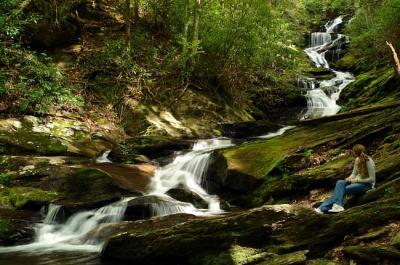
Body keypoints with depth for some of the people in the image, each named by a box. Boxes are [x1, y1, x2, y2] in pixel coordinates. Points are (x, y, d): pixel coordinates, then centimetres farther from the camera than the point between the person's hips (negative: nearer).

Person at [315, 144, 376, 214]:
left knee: (344, 189, -28)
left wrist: (357, 180, -19)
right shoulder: (357, 160, 3)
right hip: (358, 181, 7)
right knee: (340, 183, -21)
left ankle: (325, 207, -27)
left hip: (367, 184, -7)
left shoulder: (369, 162, -18)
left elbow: (372, 179, -19)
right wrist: (349, 178, -10)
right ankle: (337, 205, -35)